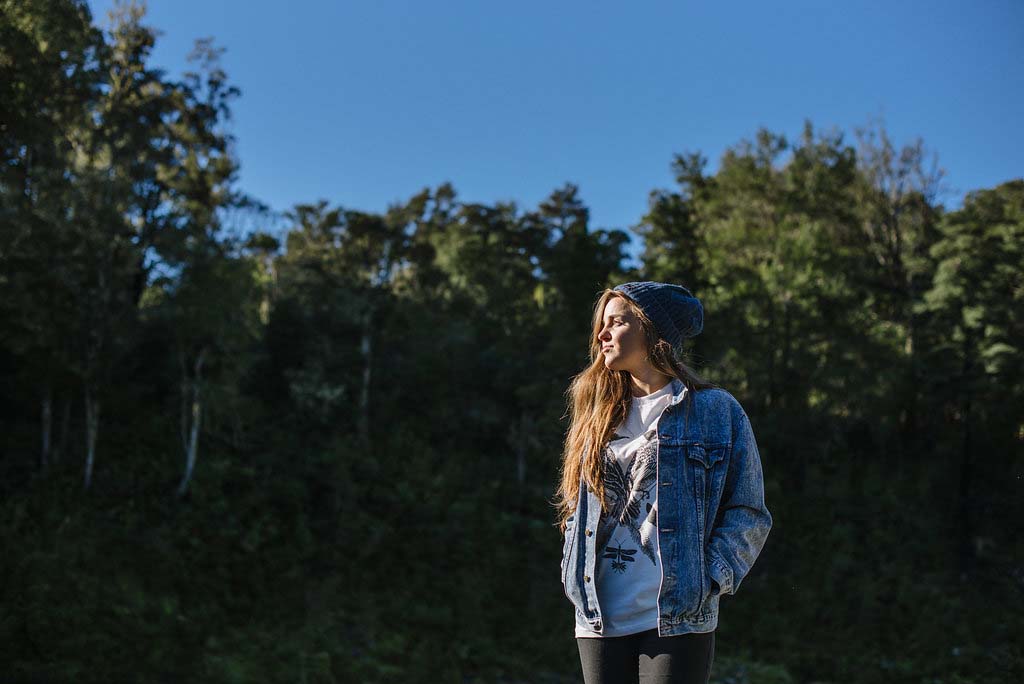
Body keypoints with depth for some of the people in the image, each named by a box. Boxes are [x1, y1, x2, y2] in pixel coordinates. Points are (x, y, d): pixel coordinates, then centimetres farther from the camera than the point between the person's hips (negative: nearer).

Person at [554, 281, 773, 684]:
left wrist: (709, 579, -13)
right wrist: (577, 578, 6)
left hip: (678, 619, -4)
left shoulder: (715, 410, 0)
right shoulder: (599, 415, 14)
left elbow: (748, 514, -1)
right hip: (600, 620, 5)